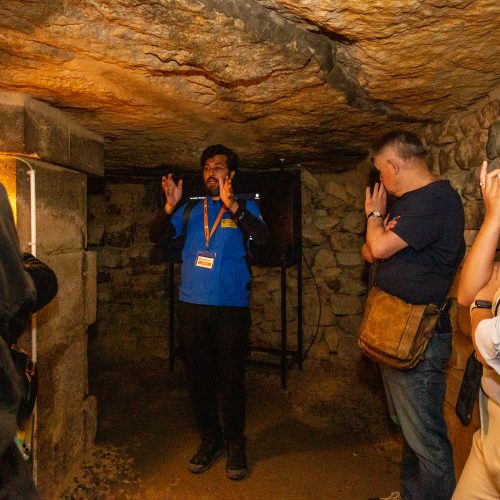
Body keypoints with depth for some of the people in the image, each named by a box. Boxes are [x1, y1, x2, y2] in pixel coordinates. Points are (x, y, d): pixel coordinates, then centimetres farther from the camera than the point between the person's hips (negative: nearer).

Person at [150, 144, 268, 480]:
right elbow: (158, 236, 3)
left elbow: (262, 236, -16)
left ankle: (235, 443, 24)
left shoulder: (244, 207, 4)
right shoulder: (191, 210, 12)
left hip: (232, 306, -3)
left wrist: (231, 205, -28)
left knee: (231, 377, 4)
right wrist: (170, 207, -14)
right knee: (198, 376, 12)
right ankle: (209, 438, 30)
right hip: (192, 305, 3)